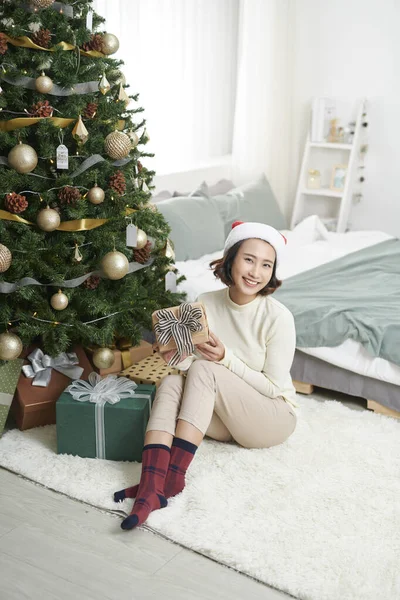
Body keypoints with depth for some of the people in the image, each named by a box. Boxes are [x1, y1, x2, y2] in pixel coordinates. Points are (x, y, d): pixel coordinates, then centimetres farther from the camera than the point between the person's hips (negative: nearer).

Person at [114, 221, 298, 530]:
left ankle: (173, 475, -31)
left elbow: (273, 387, -16)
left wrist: (226, 359, -26)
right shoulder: (206, 304, -6)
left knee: (205, 370, -28)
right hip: (224, 416, 5)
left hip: (272, 418, -4)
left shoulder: (278, 317, -19)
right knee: (171, 383, -25)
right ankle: (151, 487, -39)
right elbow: (191, 363, -2)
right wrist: (180, 356, -25)